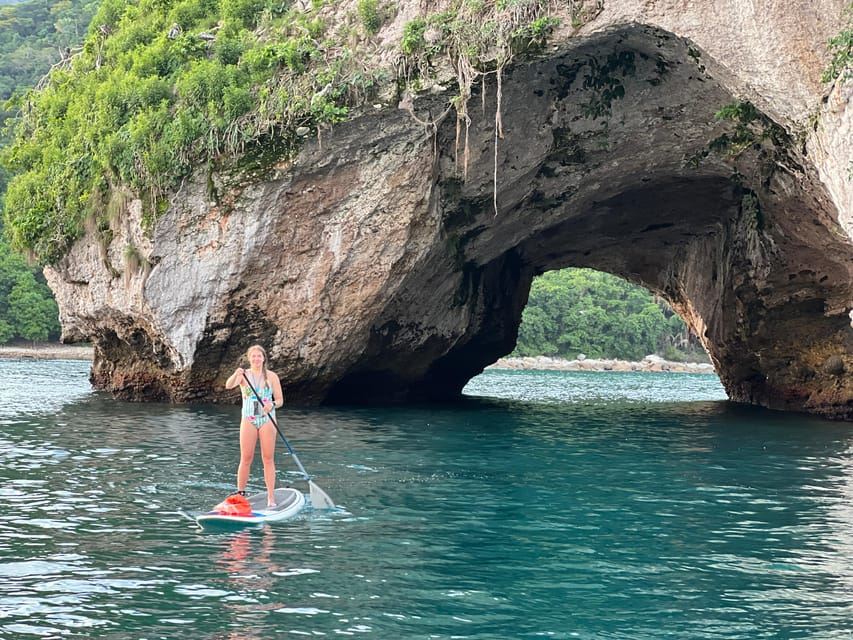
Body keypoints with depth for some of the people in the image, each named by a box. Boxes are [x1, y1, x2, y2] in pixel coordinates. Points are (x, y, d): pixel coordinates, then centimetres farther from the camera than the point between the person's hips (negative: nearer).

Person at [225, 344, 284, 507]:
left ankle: (271, 497, -1)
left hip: (267, 419, 0)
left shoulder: (271, 376, 5)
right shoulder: (243, 375, 3)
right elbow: (228, 385, -17)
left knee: (268, 458, -1)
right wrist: (236, 375, -38)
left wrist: (272, 404, -18)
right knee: (246, 459, -1)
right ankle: (240, 493, 8)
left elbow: (280, 400, 5)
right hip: (248, 419, 0)